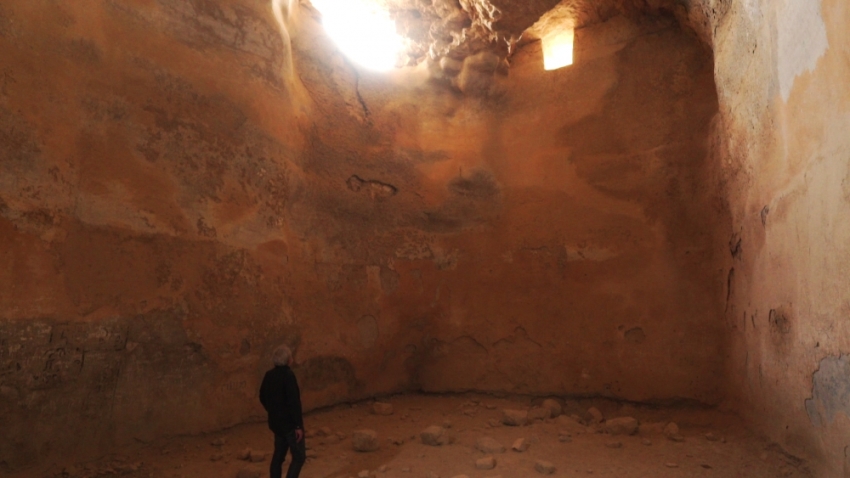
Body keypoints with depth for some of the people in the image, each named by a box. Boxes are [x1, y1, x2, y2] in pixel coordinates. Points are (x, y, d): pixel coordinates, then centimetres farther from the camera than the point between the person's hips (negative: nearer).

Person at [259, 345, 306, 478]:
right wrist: (298, 425, -18)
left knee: (279, 454, 17)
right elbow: (294, 402, -23)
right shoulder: (288, 376, -21)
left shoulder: (269, 375, 3)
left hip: (276, 422, 8)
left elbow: (263, 397, 13)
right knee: (299, 456, 1)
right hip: (289, 423, -8)